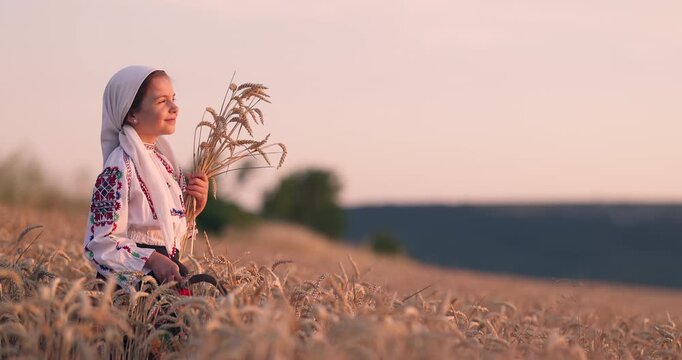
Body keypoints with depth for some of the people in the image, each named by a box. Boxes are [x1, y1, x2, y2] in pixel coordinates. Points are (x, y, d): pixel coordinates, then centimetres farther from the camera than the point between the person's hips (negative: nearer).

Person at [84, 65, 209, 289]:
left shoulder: (162, 160, 12)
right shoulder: (120, 169, -14)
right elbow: (100, 243, -18)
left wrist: (196, 204, 6)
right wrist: (152, 260, -28)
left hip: (168, 277, 8)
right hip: (132, 283, -8)